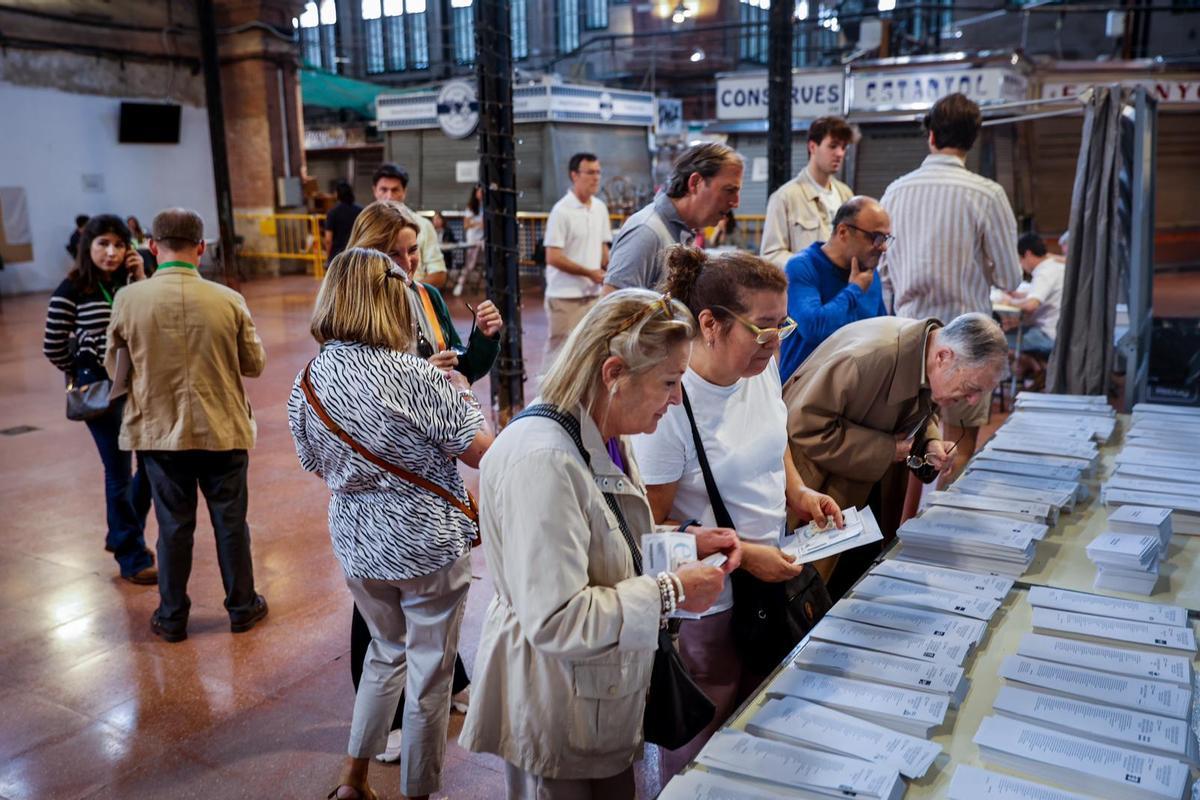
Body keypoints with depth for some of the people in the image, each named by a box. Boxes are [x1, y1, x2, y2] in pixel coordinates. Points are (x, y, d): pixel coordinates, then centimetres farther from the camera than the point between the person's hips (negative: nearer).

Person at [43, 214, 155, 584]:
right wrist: (84, 374, 8)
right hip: (100, 387, -5)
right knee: (120, 473, 2)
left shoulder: (129, 282, 4)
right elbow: (53, 348, -6)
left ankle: (121, 535, 35)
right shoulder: (72, 290, -10)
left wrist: (141, 279, -10)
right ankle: (132, 558, 16)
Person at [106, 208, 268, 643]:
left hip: (159, 429, 1)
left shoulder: (128, 300, -10)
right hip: (223, 429, 0)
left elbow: (113, 367, 3)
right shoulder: (228, 300, -12)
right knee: (230, 521, 13)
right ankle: (242, 607, 27)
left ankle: (172, 618, 26)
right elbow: (255, 363, -1)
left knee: (174, 525, 13)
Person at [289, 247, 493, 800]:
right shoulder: (412, 375, -21)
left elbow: (318, 466, 11)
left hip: (357, 544, 6)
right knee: (429, 670, 13)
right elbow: (481, 450, -17)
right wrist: (461, 392, -1)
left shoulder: (307, 382, -3)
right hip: (427, 545, -5)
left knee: (386, 650, 27)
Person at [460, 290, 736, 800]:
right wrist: (671, 592, -25)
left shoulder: (605, 440, 1)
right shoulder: (542, 461, -31)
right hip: (557, 718, -8)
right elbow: (555, 621, -31)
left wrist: (684, 543, 0)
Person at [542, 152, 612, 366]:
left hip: (593, 294, 7)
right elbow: (553, 258, -16)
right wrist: (590, 273, -15)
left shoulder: (600, 208, 9)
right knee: (559, 350, -1)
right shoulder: (561, 211, -13)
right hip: (565, 296, -7)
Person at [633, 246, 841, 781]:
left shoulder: (761, 369, -5)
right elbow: (653, 527, -20)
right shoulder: (670, 406, -27)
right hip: (706, 608, -7)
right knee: (700, 751, 16)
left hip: (770, 580, 7)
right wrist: (743, 555, -23)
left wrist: (797, 492, -2)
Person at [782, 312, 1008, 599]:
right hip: (821, 484, -7)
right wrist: (885, 450, -25)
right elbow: (806, 424, -31)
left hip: (873, 484, 8)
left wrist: (931, 442, -9)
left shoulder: (931, 365, -8)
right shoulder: (871, 356, -33)